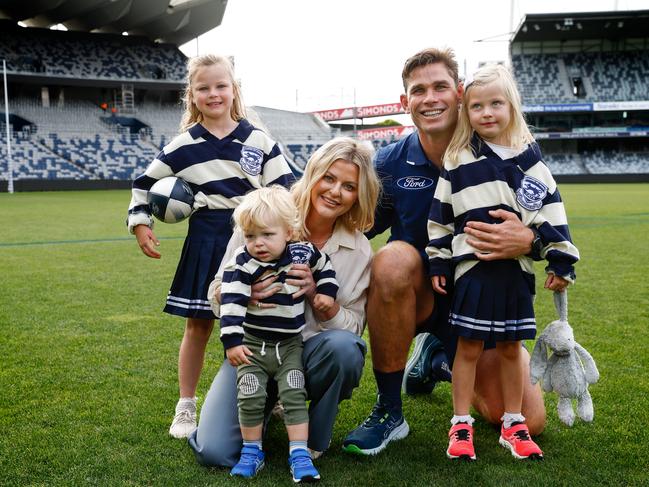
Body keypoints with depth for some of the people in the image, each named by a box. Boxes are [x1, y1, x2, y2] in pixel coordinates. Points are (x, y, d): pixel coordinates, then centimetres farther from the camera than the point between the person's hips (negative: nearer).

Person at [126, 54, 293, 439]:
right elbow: (146, 182, 12)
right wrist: (141, 223, 4)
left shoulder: (259, 141, 1)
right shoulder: (183, 146, 2)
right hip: (206, 241, 0)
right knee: (198, 325, 6)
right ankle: (186, 406, 19)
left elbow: (284, 189, 4)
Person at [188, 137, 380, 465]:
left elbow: (352, 327, -4)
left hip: (311, 352, 0)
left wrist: (317, 293, -23)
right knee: (214, 452, -19)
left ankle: (314, 441, -5)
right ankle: (267, 402, 17)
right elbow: (217, 294, -2)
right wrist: (243, 293, -27)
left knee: (343, 347, -35)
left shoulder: (359, 250, -3)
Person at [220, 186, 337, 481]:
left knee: (294, 394, -7)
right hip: (252, 344, -1)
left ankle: (299, 454, 1)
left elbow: (324, 267, 18)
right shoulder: (242, 263, -15)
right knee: (250, 395, -8)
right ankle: (252, 451, 11)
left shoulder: (303, 253, -5)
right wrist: (232, 342, -25)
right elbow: (231, 303, -20)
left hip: (290, 344, 2)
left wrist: (326, 293, 7)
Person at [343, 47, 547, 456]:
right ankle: (389, 411, -19)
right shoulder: (391, 162, -10)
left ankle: (441, 357, 23)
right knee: (394, 258, -37)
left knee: (528, 421, -9)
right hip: (420, 292, 0)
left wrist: (527, 240, -33)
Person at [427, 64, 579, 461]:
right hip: (472, 268, -1)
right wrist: (438, 264, 6)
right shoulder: (457, 162, 2)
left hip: (517, 269, 1)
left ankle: (513, 425, 23)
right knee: (469, 346, 5)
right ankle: (461, 425, 16)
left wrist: (561, 262, 0)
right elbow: (441, 217, 7)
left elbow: (551, 208, 3)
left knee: (511, 347, 11)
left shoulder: (528, 156, 4)